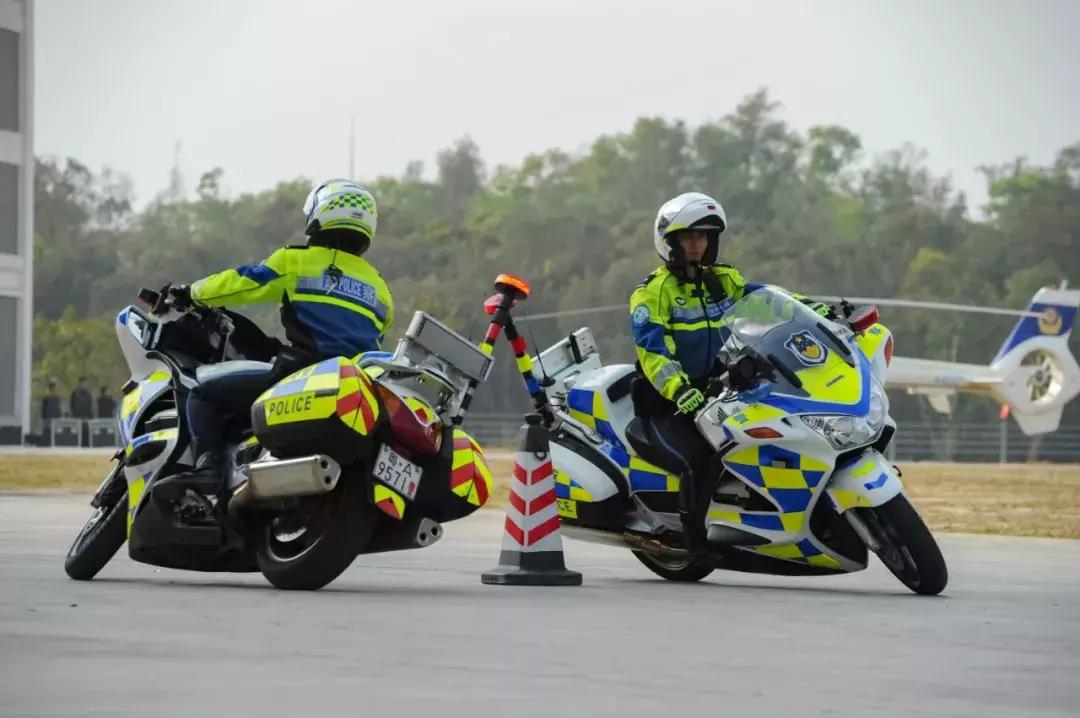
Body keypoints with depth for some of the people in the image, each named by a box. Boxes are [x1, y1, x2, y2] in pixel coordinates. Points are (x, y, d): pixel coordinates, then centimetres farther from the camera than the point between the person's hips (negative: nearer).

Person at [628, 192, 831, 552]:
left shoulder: (723, 280, 12)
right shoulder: (652, 292, -8)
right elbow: (652, 349, -20)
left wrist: (809, 306, -17)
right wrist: (680, 391, -35)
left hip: (719, 389, 6)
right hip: (669, 401, -6)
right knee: (700, 458, -29)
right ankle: (695, 545, -23)